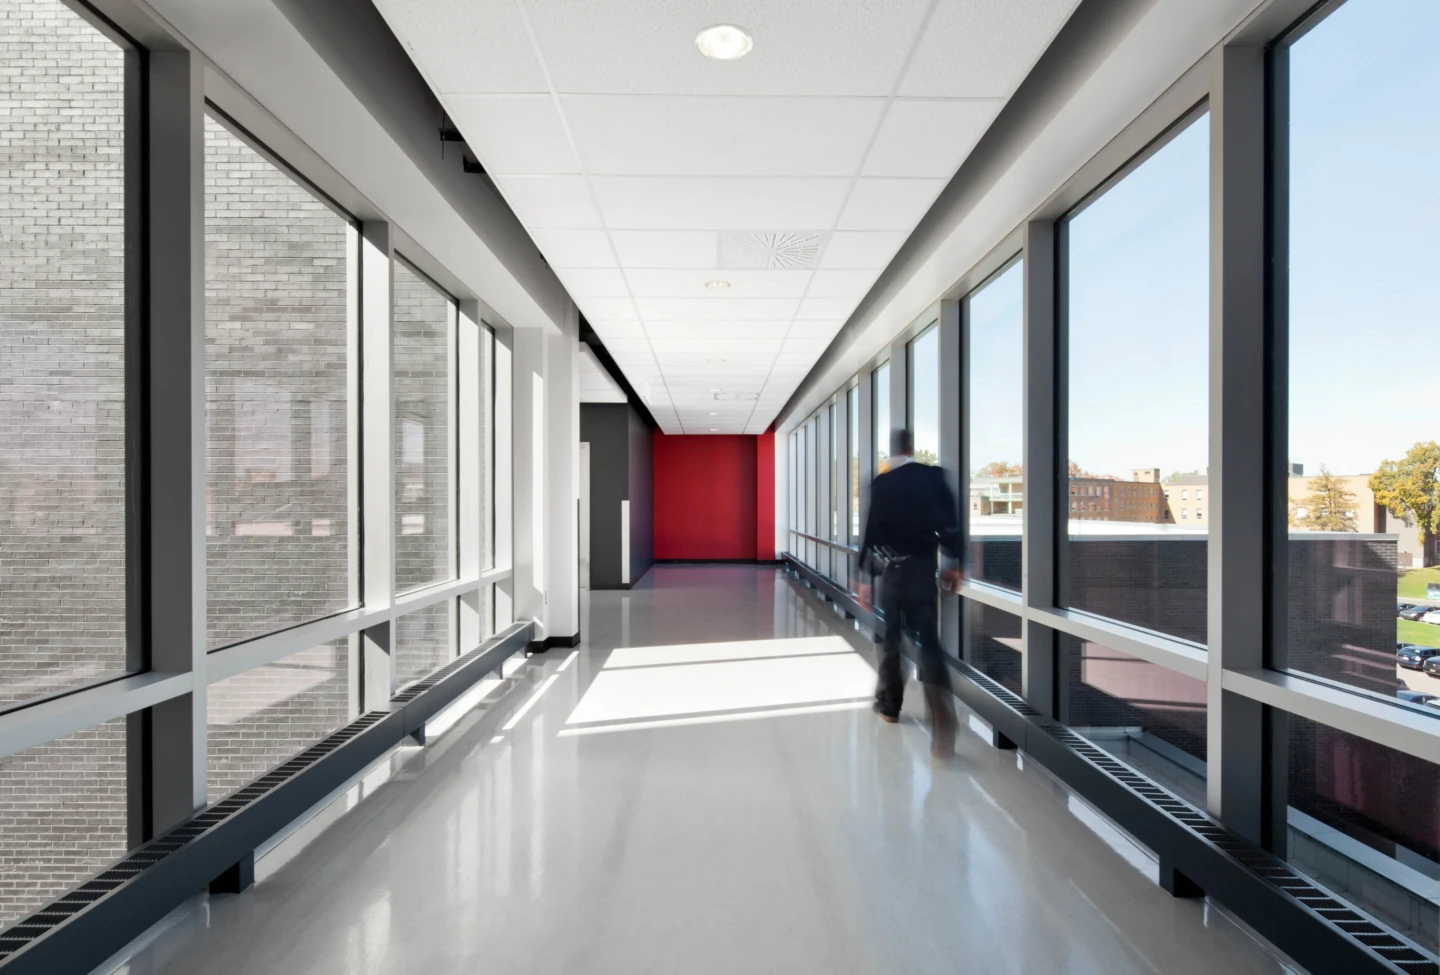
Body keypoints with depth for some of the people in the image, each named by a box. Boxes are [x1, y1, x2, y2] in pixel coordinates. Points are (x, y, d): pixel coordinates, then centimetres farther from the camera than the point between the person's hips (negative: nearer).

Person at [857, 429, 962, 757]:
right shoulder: (935, 477, -1)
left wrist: (863, 576, -4)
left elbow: (871, 530, -8)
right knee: (928, 642, 2)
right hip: (924, 568, 1)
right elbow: (951, 522, 0)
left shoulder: (882, 483, -7)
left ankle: (889, 703, 30)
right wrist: (954, 564, 11)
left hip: (892, 569, -1)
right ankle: (942, 724, -9)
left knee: (891, 638, 16)